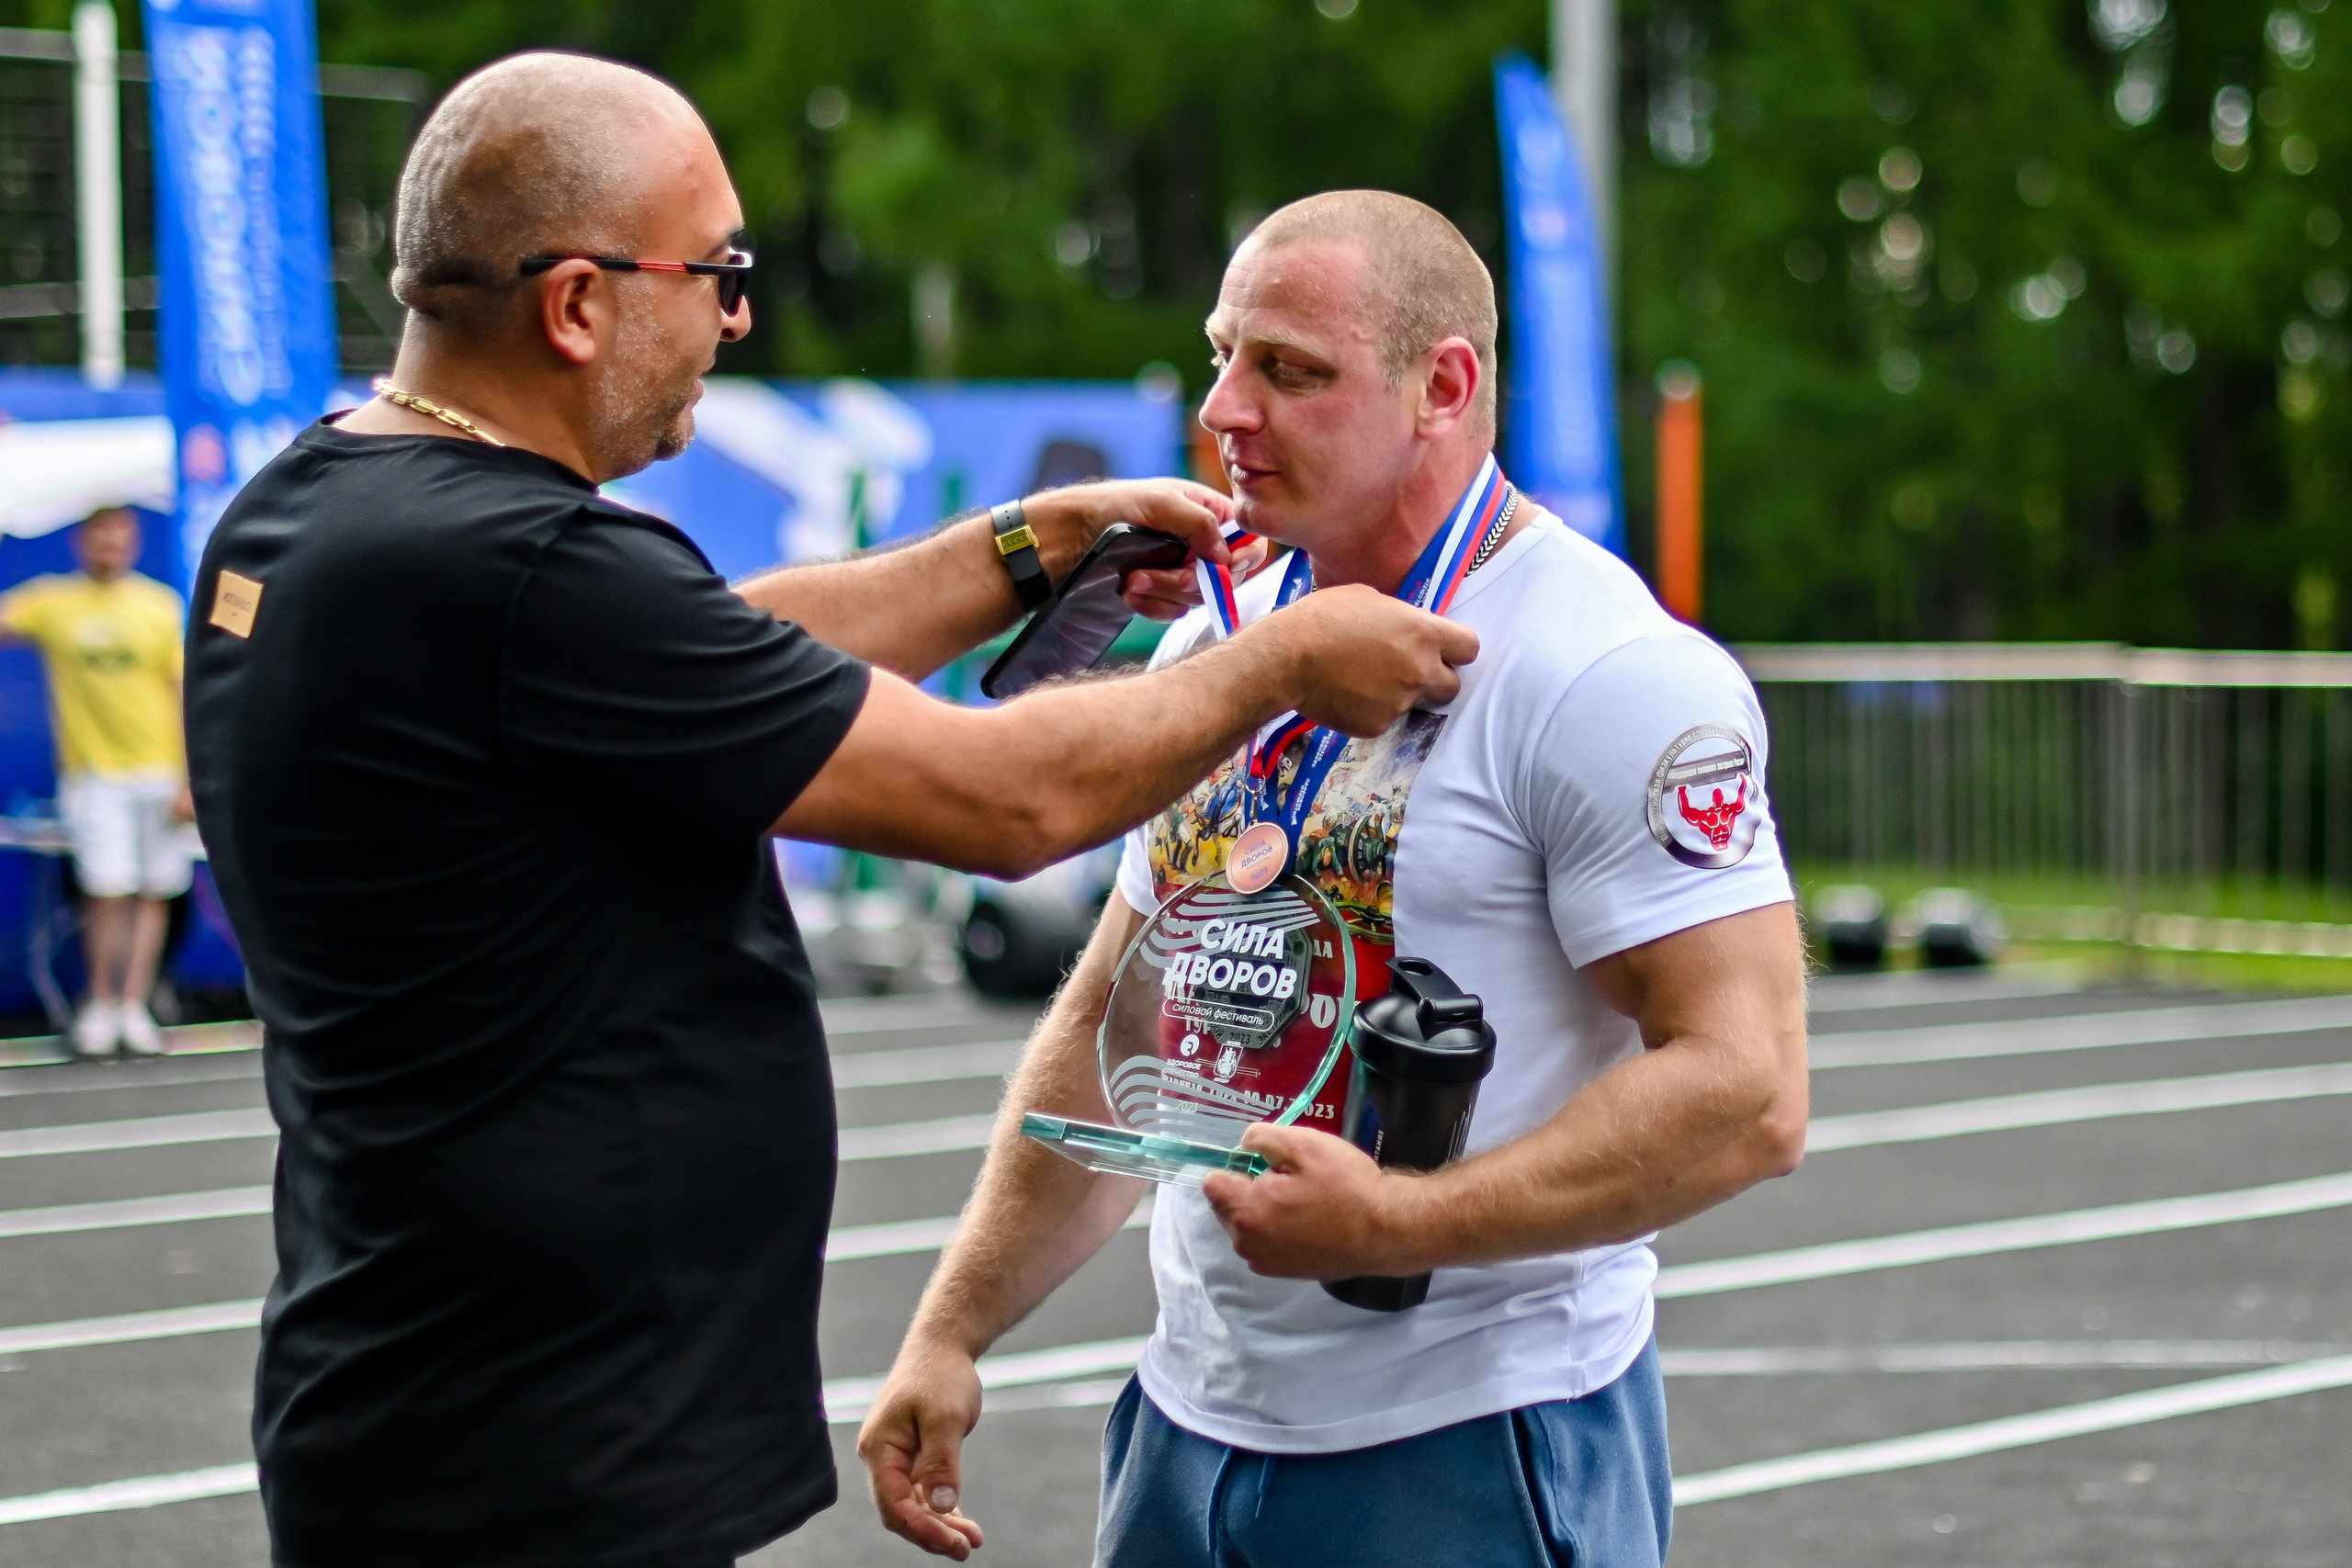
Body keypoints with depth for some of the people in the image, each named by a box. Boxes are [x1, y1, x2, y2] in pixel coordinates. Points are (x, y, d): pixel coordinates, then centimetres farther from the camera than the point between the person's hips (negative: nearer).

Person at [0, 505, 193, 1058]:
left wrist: (191, 781, 1)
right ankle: (100, 1006, 3)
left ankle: (135, 1006, 8)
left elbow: (185, 696, 6)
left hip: (159, 772, 2)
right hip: (93, 774, -2)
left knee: (156, 892, 1)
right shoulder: (53, 602, 4)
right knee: (109, 890, -11)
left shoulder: (160, 604, 7)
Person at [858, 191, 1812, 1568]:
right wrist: (953, 1332, 9)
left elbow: (1747, 1093, -21)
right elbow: (1117, 1022, 16)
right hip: (1191, 1423, 7)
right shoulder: (1215, 648, 9)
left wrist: (1394, 1223, -26)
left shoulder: (1610, 674, -14)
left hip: (1477, 1453, -7)